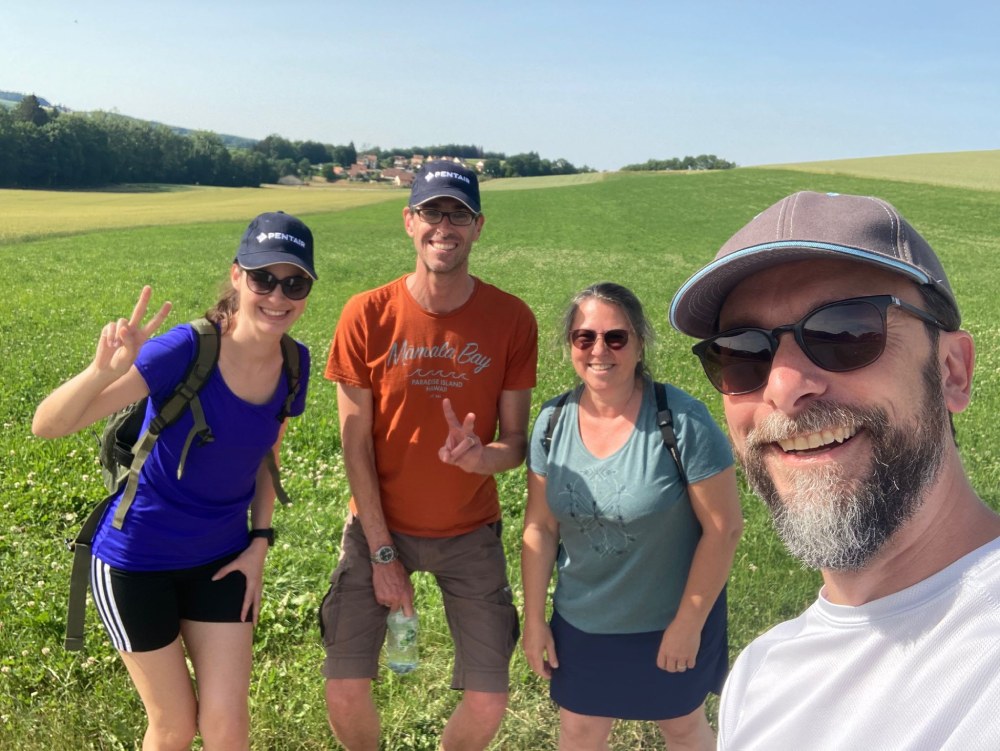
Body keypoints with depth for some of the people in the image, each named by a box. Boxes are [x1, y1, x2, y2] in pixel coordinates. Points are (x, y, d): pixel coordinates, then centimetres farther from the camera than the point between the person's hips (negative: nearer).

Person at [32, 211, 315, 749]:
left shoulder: (294, 364, -9)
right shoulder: (184, 351, -27)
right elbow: (47, 426, -30)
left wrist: (260, 542, 2)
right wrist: (104, 370, -48)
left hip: (221, 561, 4)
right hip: (138, 562, -4)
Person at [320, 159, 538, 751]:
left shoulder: (512, 319, -10)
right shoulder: (367, 315, -11)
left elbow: (516, 443, -6)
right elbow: (356, 445, -8)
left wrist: (478, 455, -30)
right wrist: (382, 552, -9)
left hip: (470, 532, 1)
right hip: (380, 525, 0)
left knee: (489, 703, 1)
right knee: (346, 691, -3)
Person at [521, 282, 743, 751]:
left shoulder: (682, 421, -22)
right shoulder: (553, 421, -9)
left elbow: (723, 528, -18)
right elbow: (540, 528, -2)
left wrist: (688, 623, -14)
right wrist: (534, 619, 1)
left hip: (671, 622, -3)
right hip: (581, 623, 3)